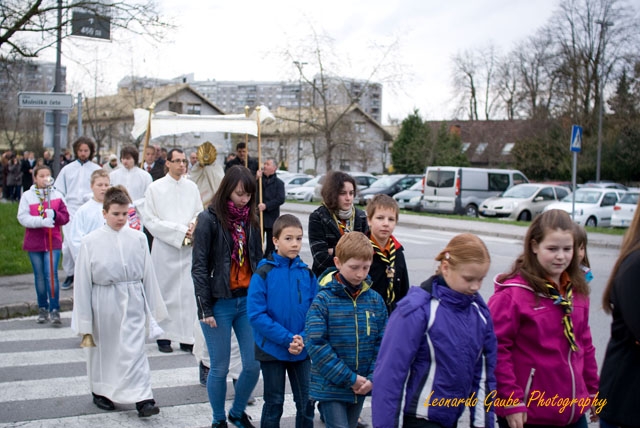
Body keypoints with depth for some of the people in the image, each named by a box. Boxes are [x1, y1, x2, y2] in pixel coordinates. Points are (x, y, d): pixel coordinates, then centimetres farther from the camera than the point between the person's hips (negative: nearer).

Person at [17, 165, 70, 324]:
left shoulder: (57, 195, 3)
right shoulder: (27, 196, 0)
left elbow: (65, 217, 2)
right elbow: (22, 217, -9)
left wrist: (54, 214, -18)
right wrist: (41, 221, -23)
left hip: (53, 241, -1)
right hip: (34, 242, 1)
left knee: (51, 274, -9)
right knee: (39, 277, 10)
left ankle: (55, 310, -7)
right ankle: (42, 309, 21)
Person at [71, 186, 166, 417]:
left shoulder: (138, 238, -2)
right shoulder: (91, 242, -6)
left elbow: (148, 274, 5)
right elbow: (82, 282, -2)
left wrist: (153, 307, 10)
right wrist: (84, 320, -1)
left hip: (132, 302, 0)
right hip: (104, 302, 0)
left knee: (134, 349, -6)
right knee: (102, 348, 15)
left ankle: (142, 399, -5)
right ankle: (100, 392, 35)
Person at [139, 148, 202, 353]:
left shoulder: (192, 187, 10)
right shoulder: (155, 188, -1)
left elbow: (200, 214, 14)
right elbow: (150, 220, -4)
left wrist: (194, 227, -8)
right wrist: (179, 231, -10)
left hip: (189, 247, 3)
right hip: (164, 247, -3)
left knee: (189, 292, 0)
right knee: (165, 291, 2)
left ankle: (187, 337, 6)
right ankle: (164, 336, 12)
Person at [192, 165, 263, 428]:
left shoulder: (250, 220, 8)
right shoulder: (209, 219, -8)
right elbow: (199, 267, -9)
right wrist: (204, 308, -12)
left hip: (248, 300, 5)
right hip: (220, 303, -5)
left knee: (253, 365, 5)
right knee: (220, 368, 4)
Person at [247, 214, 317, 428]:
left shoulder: (307, 274, -1)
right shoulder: (263, 274, -11)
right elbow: (256, 314, -16)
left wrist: (303, 338, -16)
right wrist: (287, 338, -20)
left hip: (302, 352, 3)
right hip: (272, 350, -3)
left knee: (306, 403, 11)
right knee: (274, 404, 11)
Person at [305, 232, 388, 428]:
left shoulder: (375, 301, 1)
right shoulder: (323, 301, -13)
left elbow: (382, 344, 3)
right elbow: (316, 345, -18)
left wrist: (372, 378, -9)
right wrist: (349, 378, -17)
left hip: (361, 387, 5)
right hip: (330, 386, -5)